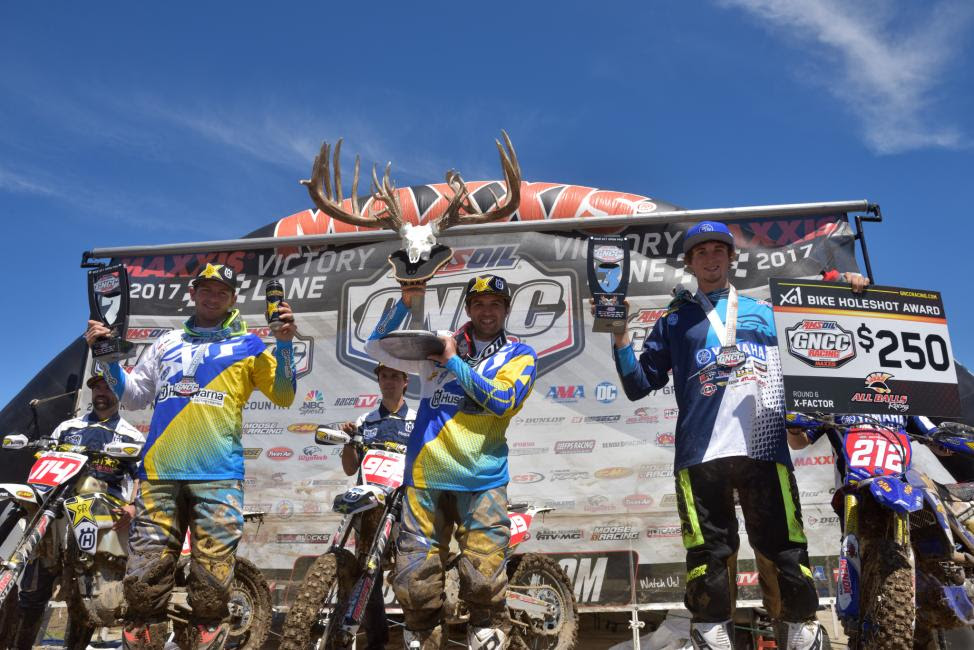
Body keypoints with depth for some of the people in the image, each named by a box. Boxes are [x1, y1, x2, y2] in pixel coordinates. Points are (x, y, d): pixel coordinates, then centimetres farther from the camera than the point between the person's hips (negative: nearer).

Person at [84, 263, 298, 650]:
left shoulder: (248, 346, 13)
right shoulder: (167, 343, 24)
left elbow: (283, 397, 4)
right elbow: (133, 395, 25)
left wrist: (284, 344, -7)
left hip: (218, 476, -3)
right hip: (160, 472, 3)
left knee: (212, 580, -3)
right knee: (145, 574, 2)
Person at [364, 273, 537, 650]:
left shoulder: (519, 355, 9)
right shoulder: (437, 344, 14)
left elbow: (502, 401, -8)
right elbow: (376, 347, 13)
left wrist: (453, 361, -6)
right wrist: (405, 302, 1)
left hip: (481, 480, -1)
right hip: (425, 476, 2)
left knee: (484, 580, -5)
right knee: (416, 582, 5)